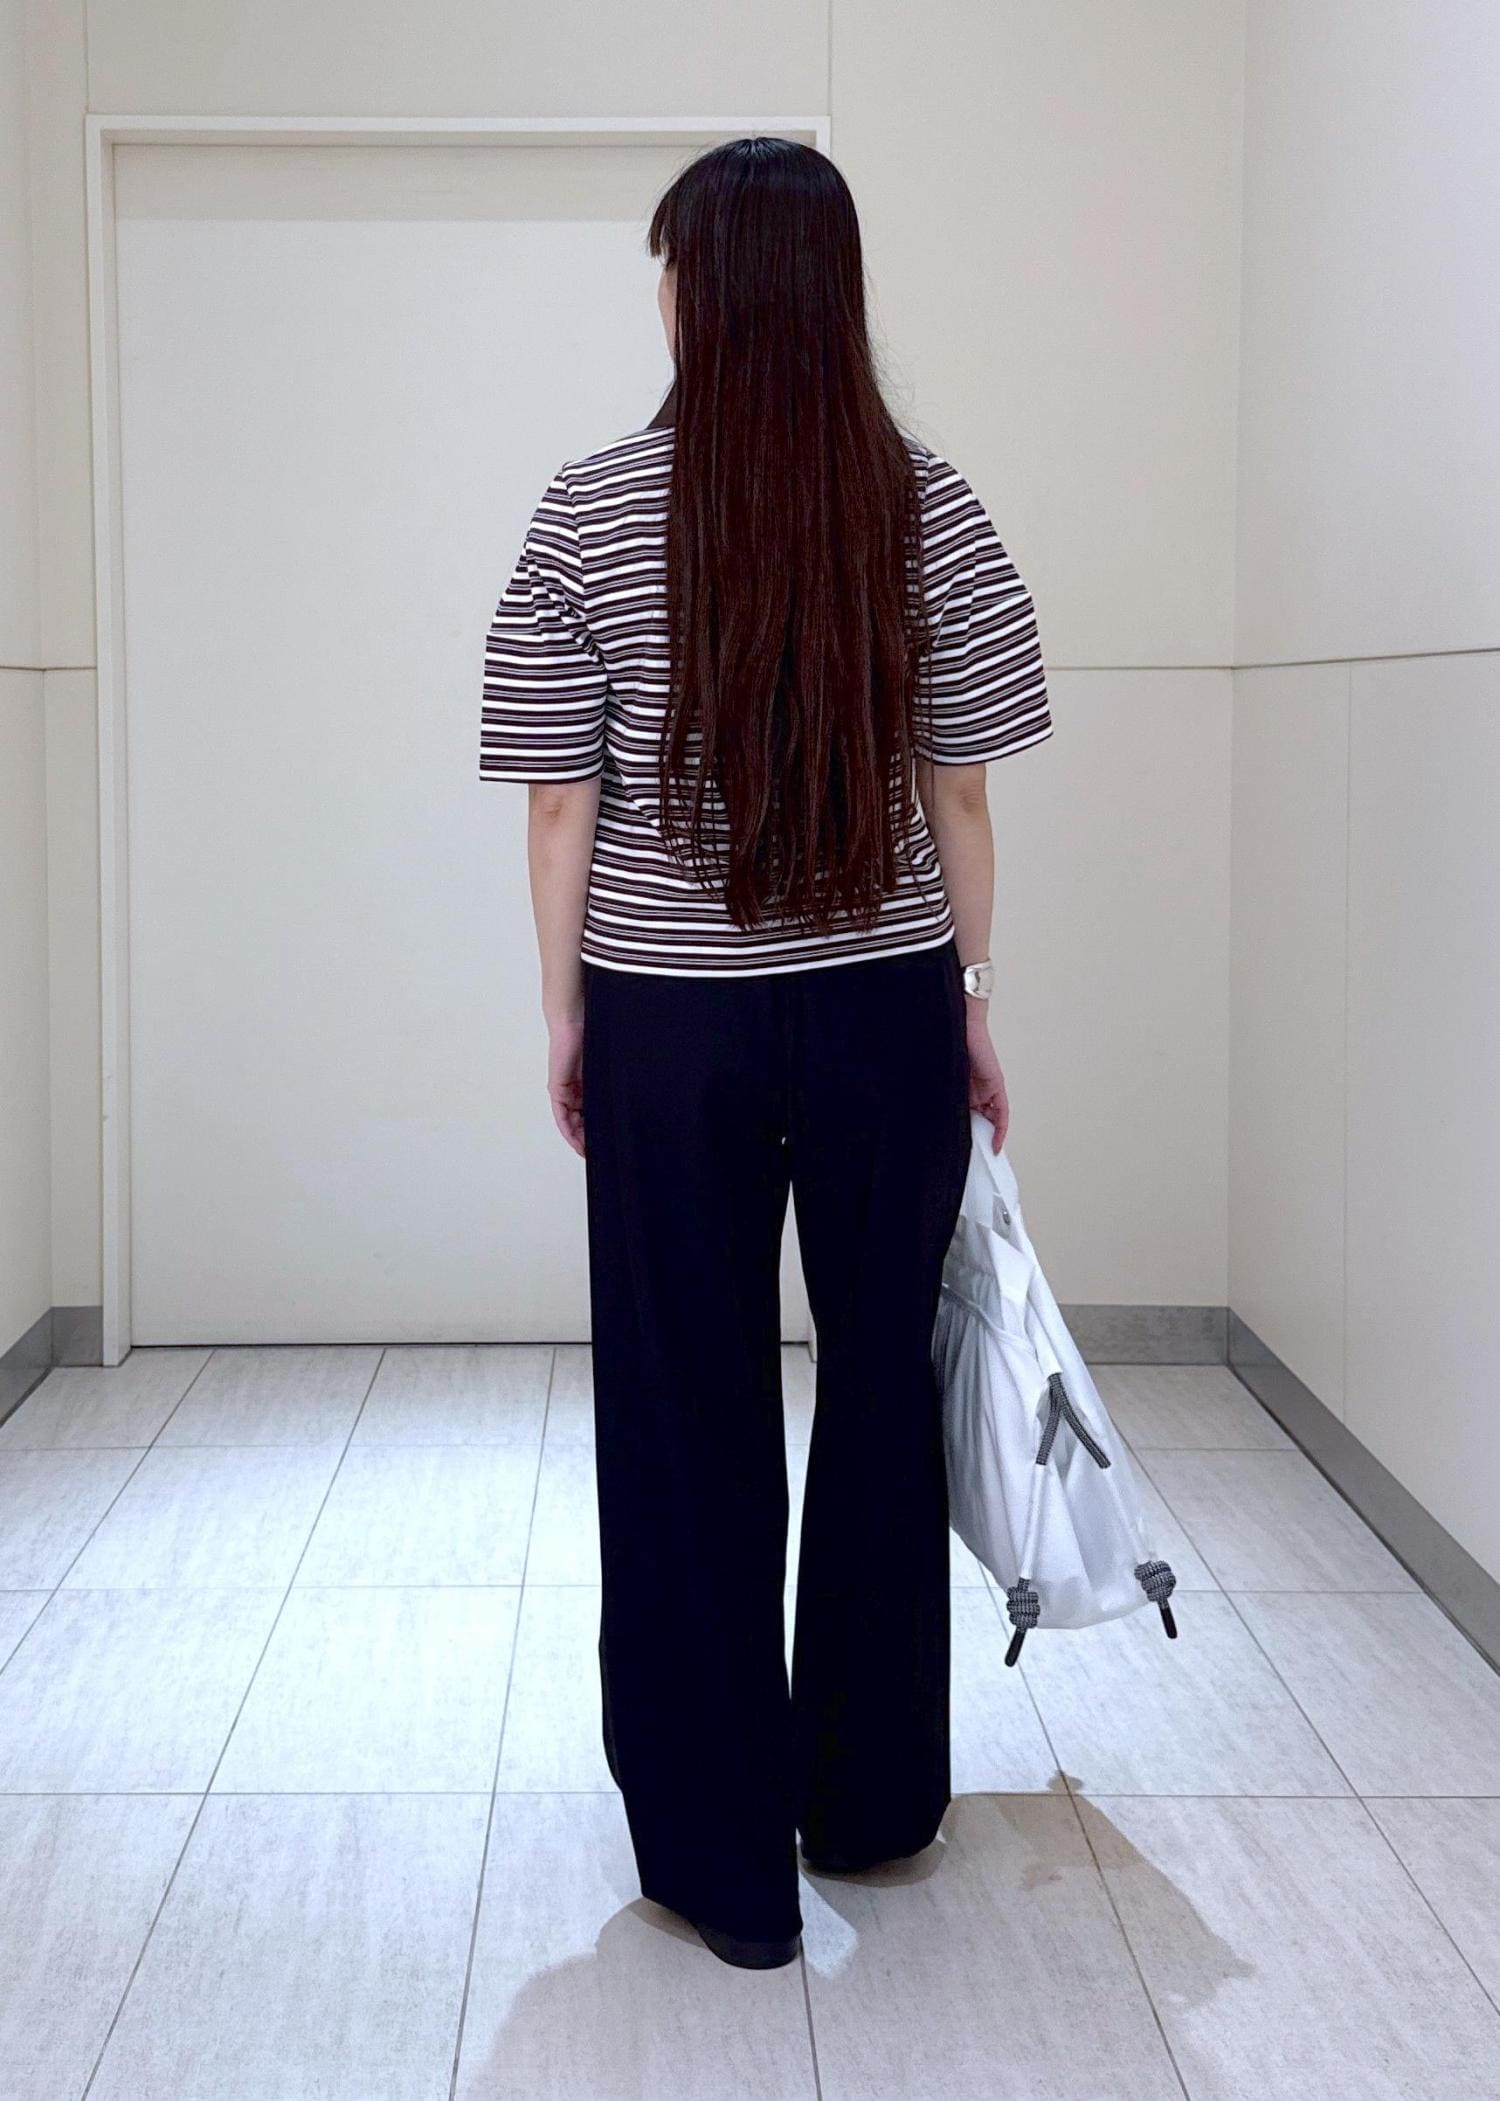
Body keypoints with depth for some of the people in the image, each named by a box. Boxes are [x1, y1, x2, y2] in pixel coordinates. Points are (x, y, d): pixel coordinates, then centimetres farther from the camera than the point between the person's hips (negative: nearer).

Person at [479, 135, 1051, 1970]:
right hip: (885, 1012, 2)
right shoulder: (926, 509, -3)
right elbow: (958, 793, 0)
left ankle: (726, 1860, 19)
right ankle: (867, 1805, 30)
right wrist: (971, 996, 11)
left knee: (689, 1425, 9)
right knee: (882, 1401, 15)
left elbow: (562, 804, -4)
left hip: (668, 1020, -1)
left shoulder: (589, 513, -6)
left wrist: (564, 1013, 7)